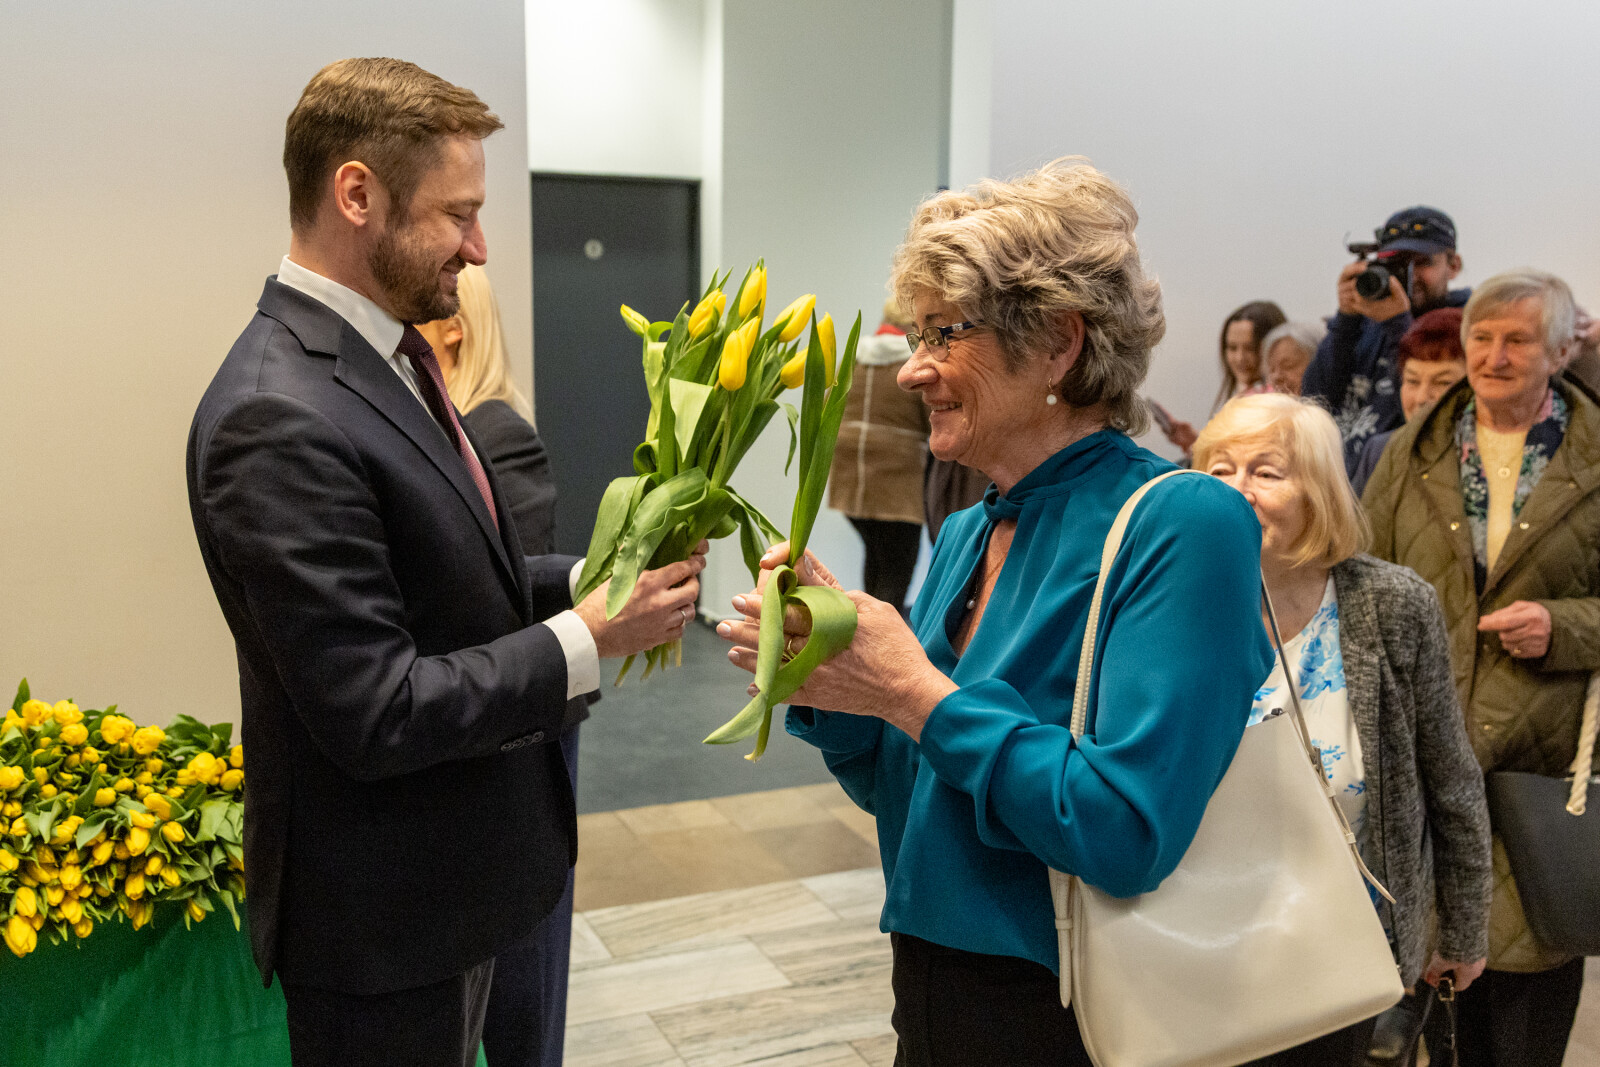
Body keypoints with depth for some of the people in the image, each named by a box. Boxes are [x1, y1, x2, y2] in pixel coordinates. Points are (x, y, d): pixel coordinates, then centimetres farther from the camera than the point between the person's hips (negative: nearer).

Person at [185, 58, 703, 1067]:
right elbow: (376, 712, -26)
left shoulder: (390, 355, 5)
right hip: (382, 918, -9)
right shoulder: (279, 420, -26)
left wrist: (585, 580, -2)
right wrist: (589, 637, -20)